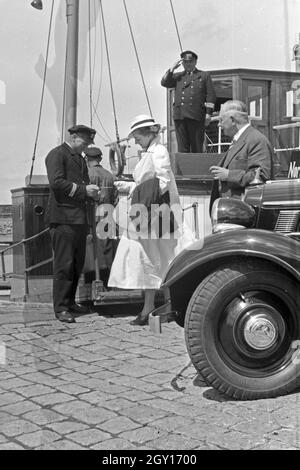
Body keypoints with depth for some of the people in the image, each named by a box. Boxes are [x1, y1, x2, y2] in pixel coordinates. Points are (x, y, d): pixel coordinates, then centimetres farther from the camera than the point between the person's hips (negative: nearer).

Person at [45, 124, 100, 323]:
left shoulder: (80, 159, 24)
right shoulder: (57, 154, -4)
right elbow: (56, 182, -16)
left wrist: (91, 192, 5)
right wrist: (83, 189, -16)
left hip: (80, 217, 9)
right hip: (63, 217, -9)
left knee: (78, 263, 11)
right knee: (64, 264, -8)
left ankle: (70, 302, 21)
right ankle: (61, 308, -3)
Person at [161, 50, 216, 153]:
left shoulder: (204, 75, 15)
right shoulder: (178, 76, 23)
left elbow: (211, 95, 7)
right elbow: (164, 83, 10)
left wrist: (208, 114, -3)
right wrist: (172, 69, 6)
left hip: (196, 116, -2)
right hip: (179, 116, 2)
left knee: (196, 148, -3)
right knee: (182, 148, -2)